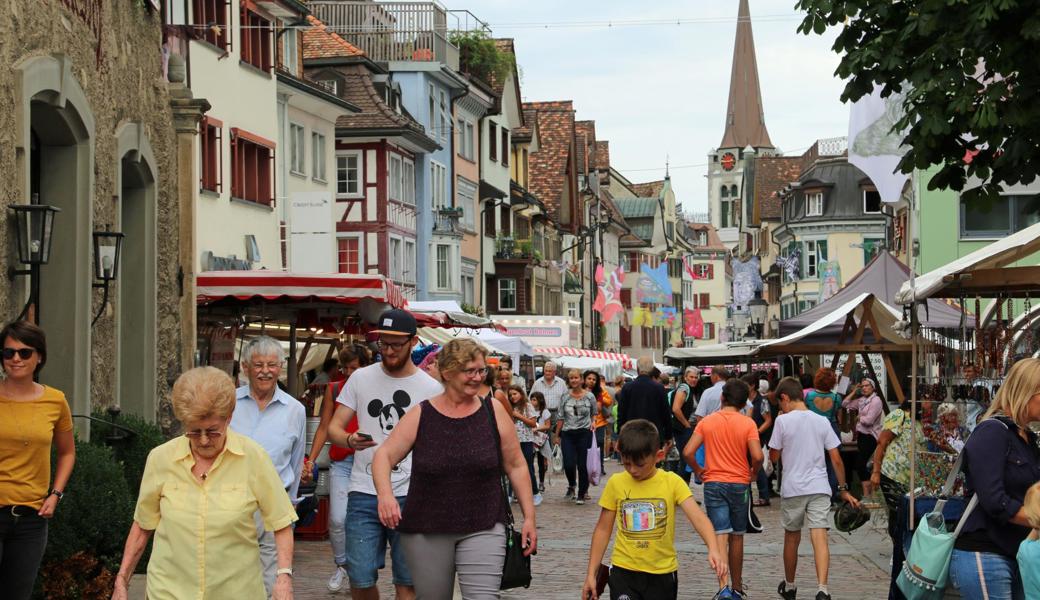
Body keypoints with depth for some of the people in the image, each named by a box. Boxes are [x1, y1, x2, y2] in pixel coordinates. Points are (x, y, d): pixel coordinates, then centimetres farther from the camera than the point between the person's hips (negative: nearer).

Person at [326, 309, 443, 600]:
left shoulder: (431, 389, 3)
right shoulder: (361, 378, 7)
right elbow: (333, 428, 7)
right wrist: (350, 440, -17)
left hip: (410, 497, -1)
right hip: (364, 495, 1)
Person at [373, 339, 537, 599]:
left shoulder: (494, 412, 1)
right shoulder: (420, 416, -1)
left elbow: (516, 466, 6)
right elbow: (385, 456, -2)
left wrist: (529, 517, 4)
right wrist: (385, 494, -22)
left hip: (483, 529, -1)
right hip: (426, 531, 1)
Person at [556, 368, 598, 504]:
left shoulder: (589, 396, 1)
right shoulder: (565, 397, 5)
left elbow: (594, 413, 17)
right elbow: (561, 418, 9)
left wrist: (592, 422, 2)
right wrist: (557, 435, 10)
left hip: (584, 433, -1)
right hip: (568, 433, 1)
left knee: (582, 465, -2)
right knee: (568, 464, -8)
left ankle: (581, 494, 11)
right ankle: (571, 485, 23)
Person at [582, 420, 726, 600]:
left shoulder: (672, 482, -8)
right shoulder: (615, 483, -3)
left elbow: (697, 517, -20)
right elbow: (603, 529, 4)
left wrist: (713, 549, -38)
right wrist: (591, 574, 3)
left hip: (662, 573, 0)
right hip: (624, 571, 0)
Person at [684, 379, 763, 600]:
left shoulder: (707, 421, -1)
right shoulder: (748, 423, -5)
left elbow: (688, 452, -9)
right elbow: (757, 456, -16)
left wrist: (698, 470, 8)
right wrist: (753, 472, 4)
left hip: (713, 483, 0)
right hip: (739, 484, 0)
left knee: (720, 536, -5)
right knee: (736, 537, 13)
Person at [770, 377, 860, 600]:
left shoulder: (783, 421, -5)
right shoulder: (822, 421, 5)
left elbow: (774, 456, 0)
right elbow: (836, 459, 5)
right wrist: (844, 490, 11)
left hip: (793, 489, -2)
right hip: (820, 488, 2)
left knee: (791, 538, 15)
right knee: (820, 537, -6)